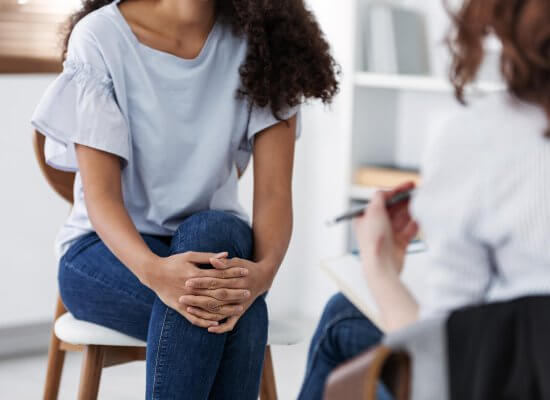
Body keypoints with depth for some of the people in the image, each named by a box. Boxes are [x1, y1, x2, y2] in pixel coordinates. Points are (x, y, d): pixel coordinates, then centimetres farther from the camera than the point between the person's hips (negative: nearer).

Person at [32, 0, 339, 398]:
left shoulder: (262, 41, -7)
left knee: (216, 231, -34)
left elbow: (274, 193, -13)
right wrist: (153, 270, -38)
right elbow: (101, 195, -17)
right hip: (109, 249, -2)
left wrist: (263, 270, -35)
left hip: (217, 241, 2)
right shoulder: (100, 36, -12)